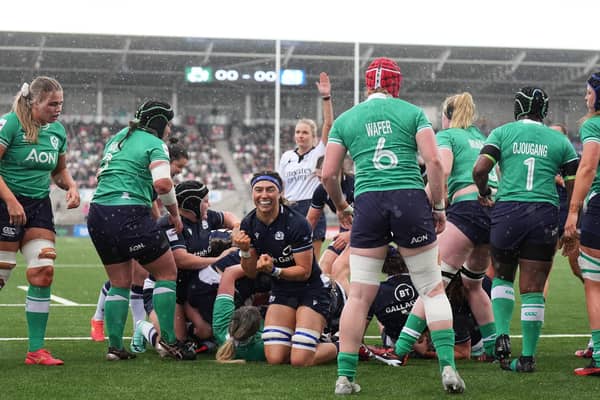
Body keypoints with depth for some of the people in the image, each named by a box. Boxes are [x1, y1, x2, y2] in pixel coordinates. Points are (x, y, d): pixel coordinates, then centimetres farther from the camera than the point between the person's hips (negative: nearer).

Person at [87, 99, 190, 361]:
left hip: (98, 213, 7)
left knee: (119, 284, 17)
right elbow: (162, 183, -18)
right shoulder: (154, 144, -2)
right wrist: (175, 214, -3)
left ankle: (114, 346, 11)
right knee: (167, 272, 8)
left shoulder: (117, 138, 21)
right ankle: (168, 339, 3)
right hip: (129, 215, -7)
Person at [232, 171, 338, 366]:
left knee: (300, 361, -14)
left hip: (311, 290, -5)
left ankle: (340, 347, 15)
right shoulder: (248, 224, -4)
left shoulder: (297, 223, -21)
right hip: (281, 292, 5)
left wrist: (274, 271, -32)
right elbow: (252, 272, 2)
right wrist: (245, 251, -18)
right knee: (275, 359, -9)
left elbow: (304, 271, -17)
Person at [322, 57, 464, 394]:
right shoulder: (412, 113, 9)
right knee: (433, 288, 9)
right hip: (410, 199, -1)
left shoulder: (345, 119, 14)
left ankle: (345, 376, 4)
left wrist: (341, 208, 27)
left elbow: (329, 174, 11)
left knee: (360, 295, 5)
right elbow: (434, 161, -1)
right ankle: (448, 367, 1)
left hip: (368, 202, 1)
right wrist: (439, 207, 7)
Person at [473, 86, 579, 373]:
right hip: (545, 213, 1)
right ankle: (527, 357, 4)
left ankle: (502, 334, 0)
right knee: (533, 290, 4)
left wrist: (484, 193, 13)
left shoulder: (503, 133, 7)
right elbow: (574, 188, 8)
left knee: (502, 277, 20)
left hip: (507, 210, -1)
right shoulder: (560, 141, 11)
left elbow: (479, 170, -6)